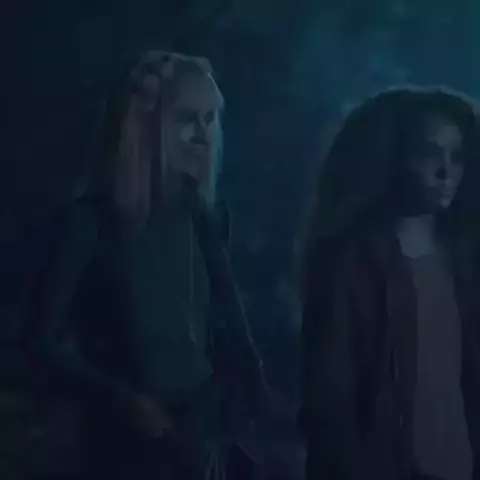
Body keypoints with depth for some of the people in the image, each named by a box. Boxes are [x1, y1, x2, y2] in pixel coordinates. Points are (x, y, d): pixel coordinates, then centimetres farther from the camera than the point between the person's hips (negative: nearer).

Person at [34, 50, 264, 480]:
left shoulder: (206, 219, 3)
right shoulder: (91, 221, -11)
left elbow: (228, 325, 9)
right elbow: (52, 340, -10)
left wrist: (254, 390, -5)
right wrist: (126, 403, -19)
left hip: (200, 436, 4)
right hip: (125, 445, -4)